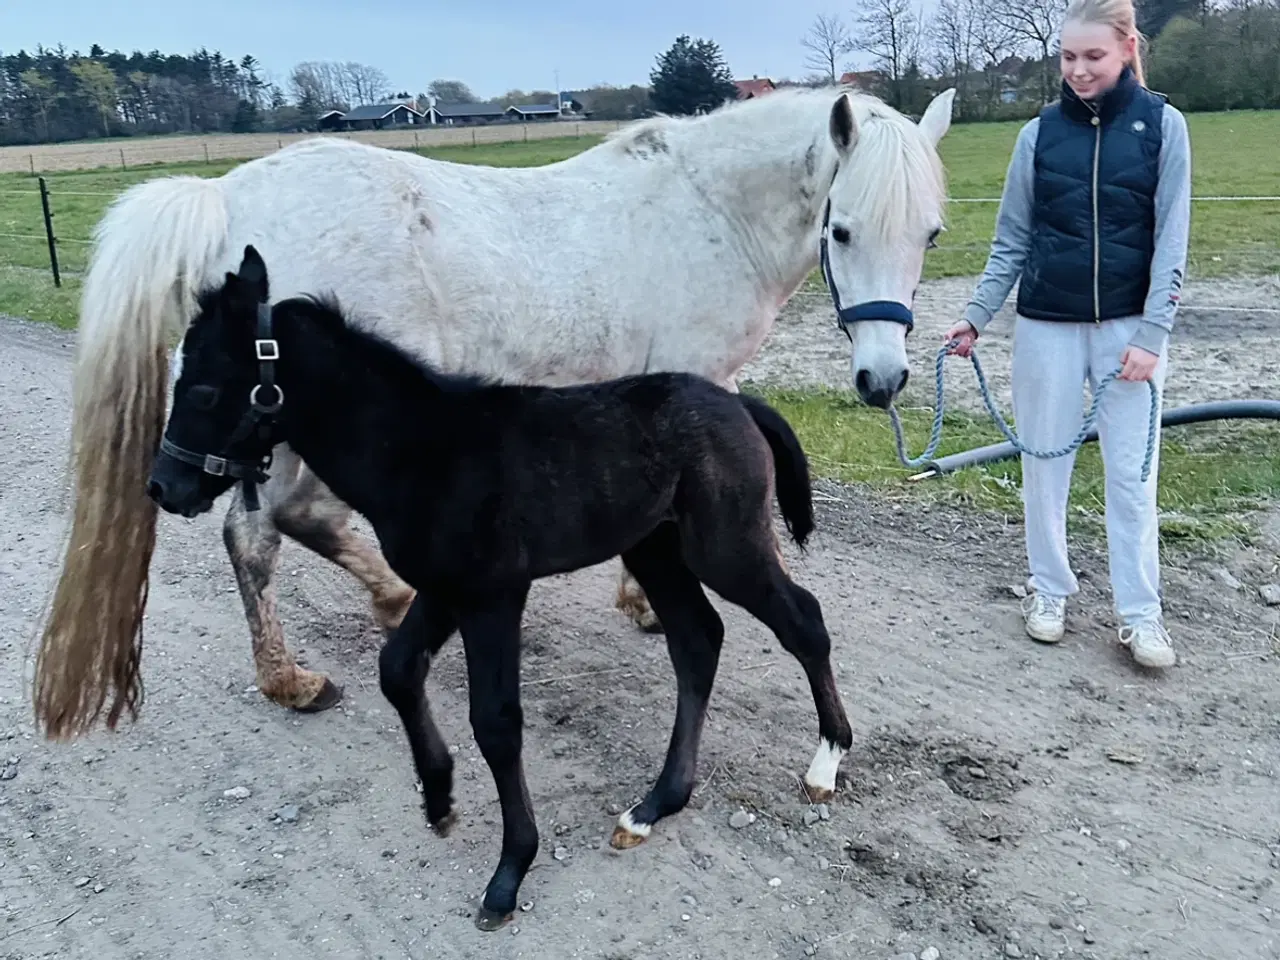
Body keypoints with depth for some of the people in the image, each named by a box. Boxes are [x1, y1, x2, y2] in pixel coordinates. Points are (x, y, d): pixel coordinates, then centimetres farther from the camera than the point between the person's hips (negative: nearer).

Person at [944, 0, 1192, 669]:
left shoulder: (1162, 125, -2)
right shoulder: (1039, 133, 1)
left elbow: (1171, 239, -5)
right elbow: (1012, 238, 4)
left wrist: (1152, 334, -11)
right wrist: (977, 316, -3)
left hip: (1129, 325, -1)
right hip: (1047, 326, 1)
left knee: (1132, 471, 3)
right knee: (1045, 462, 9)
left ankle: (1140, 612, 14)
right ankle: (1049, 587, 25)